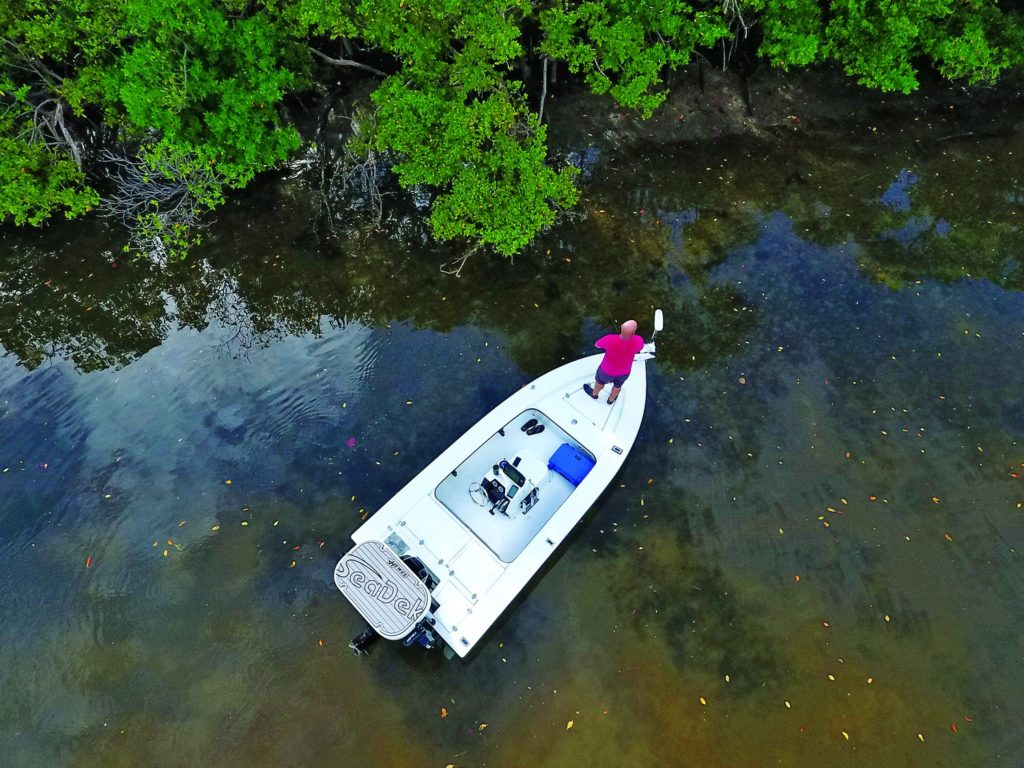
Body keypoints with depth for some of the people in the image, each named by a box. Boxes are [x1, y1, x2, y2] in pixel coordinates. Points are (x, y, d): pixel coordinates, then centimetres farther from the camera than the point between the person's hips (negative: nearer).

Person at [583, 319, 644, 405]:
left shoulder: (610, 339, -41)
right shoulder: (638, 341, -35)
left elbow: (597, 344, -16)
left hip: (608, 370, -2)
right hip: (624, 371, 2)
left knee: (600, 381, 32)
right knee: (617, 385, 33)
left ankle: (594, 394, 62)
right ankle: (611, 399, 62)